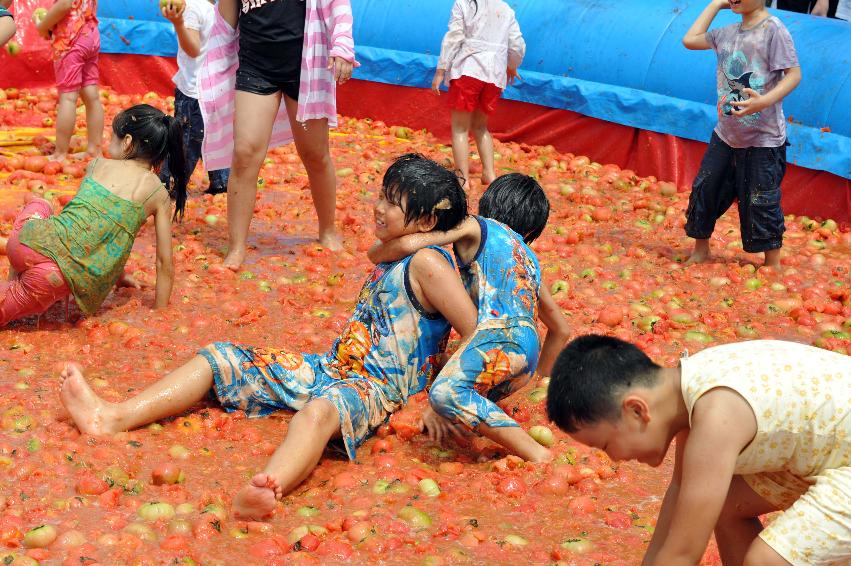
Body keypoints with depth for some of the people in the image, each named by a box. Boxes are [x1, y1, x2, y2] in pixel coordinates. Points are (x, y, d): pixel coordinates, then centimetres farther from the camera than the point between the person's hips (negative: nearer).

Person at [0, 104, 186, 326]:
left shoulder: (98, 165, 16)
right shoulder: (159, 195, 9)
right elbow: (165, 264, 10)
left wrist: (116, 274, 44)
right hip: (67, 281, -2)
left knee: (38, 206, 37)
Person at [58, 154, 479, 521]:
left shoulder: (427, 263, -10)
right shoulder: (389, 258, 18)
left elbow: (477, 334, -17)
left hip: (374, 388, -10)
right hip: (332, 367, 10)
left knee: (319, 412, -45)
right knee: (219, 358, 1)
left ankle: (266, 490, -76)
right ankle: (114, 416, -13)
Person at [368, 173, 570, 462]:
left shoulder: (475, 226, 17)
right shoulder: (530, 260, 37)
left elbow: (408, 243, 1)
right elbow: (560, 328, 45)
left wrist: (375, 253, 23)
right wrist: (538, 377, 57)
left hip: (501, 334, -8)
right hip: (529, 349, 8)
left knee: (444, 393, -28)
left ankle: (536, 455, -31)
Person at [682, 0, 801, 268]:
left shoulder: (773, 29, -14)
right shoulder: (727, 33, 6)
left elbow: (794, 74, -17)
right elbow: (690, 40, 13)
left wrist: (764, 101, -34)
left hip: (763, 139, -7)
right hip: (726, 135, 7)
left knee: (762, 204, -2)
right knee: (704, 190, 10)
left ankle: (773, 265, 13)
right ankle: (700, 250, 28)